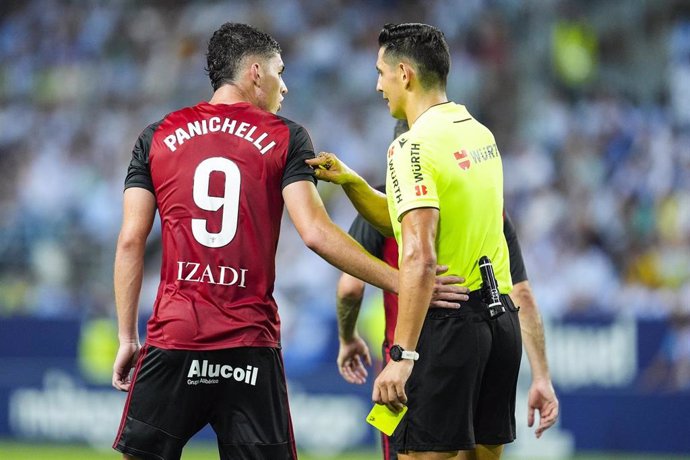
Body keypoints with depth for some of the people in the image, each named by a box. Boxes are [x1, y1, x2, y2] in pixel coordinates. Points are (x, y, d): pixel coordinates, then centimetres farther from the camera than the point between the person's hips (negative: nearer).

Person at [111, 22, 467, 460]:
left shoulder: (156, 137, 10)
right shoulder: (286, 138, 4)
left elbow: (131, 240, 6)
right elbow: (316, 232, -7)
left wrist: (127, 337, 10)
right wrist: (402, 282, -4)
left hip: (173, 338, 1)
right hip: (250, 343, -1)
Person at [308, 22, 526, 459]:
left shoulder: (414, 147, -14)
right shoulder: (480, 134, 12)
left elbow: (420, 259, -23)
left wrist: (402, 356, -25)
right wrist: (351, 182, 8)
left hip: (448, 321, -9)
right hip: (500, 316, 9)